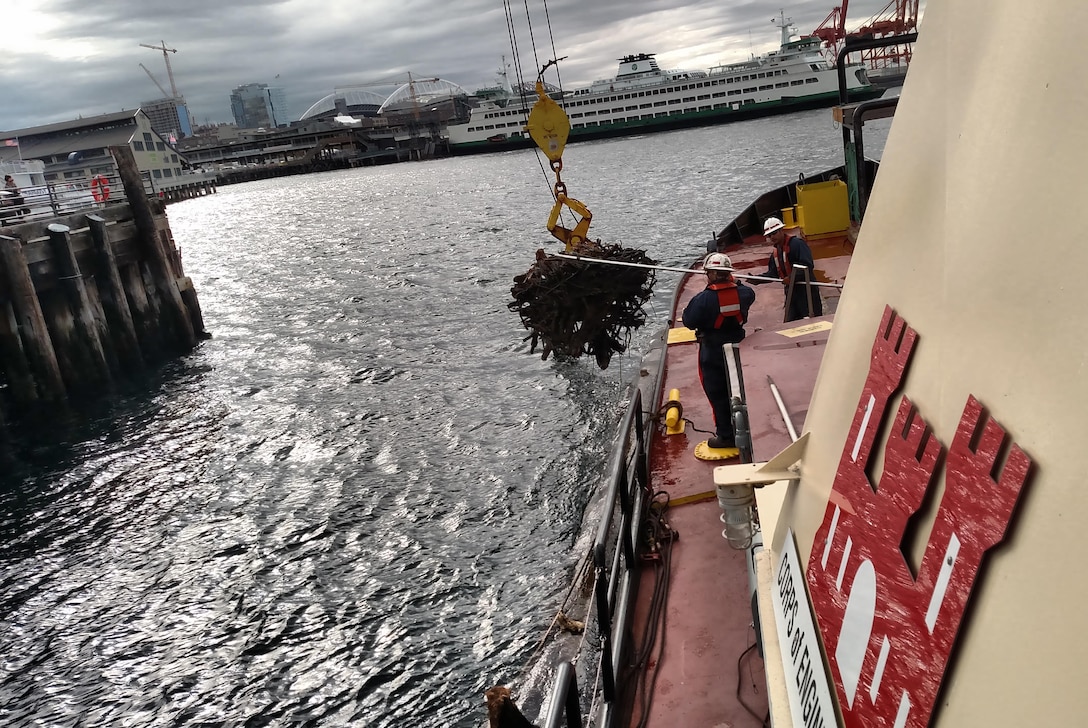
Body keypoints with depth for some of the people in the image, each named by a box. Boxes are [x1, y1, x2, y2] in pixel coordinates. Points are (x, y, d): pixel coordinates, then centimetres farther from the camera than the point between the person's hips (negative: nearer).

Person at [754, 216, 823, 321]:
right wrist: (757, 279, 1)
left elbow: (808, 265, -22)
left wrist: (792, 278, -30)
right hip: (790, 292, 8)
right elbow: (772, 274, 16)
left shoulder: (797, 243, -12)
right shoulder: (775, 252, 16)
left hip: (806, 289, -8)